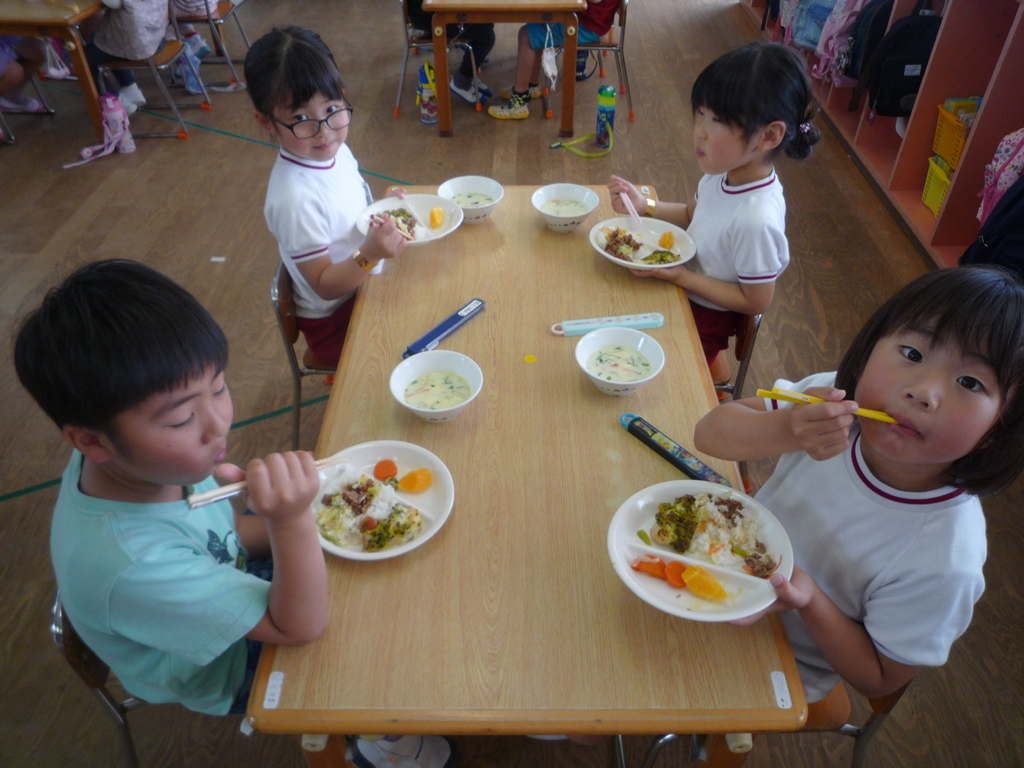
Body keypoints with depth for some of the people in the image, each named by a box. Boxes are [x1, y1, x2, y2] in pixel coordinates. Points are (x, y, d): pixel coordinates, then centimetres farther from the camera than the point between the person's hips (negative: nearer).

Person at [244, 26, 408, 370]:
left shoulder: (335, 150, -5)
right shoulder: (295, 198, -29)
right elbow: (324, 285, -23)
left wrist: (386, 209, -4)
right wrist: (371, 254, -36)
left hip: (362, 287, 8)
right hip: (336, 318, -8)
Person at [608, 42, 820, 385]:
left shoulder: (756, 219, -34)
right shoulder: (725, 171, -14)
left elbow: (755, 302, -23)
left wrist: (681, 276, -27)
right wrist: (645, 205, -9)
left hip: (706, 313, -7)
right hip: (686, 288, 7)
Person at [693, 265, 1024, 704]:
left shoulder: (944, 565, -31)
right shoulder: (836, 400, -23)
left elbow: (880, 679, -17)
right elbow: (709, 433, -22)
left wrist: (810, 601, -35)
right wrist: (788, 431, -41)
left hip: (787, 665, -3)